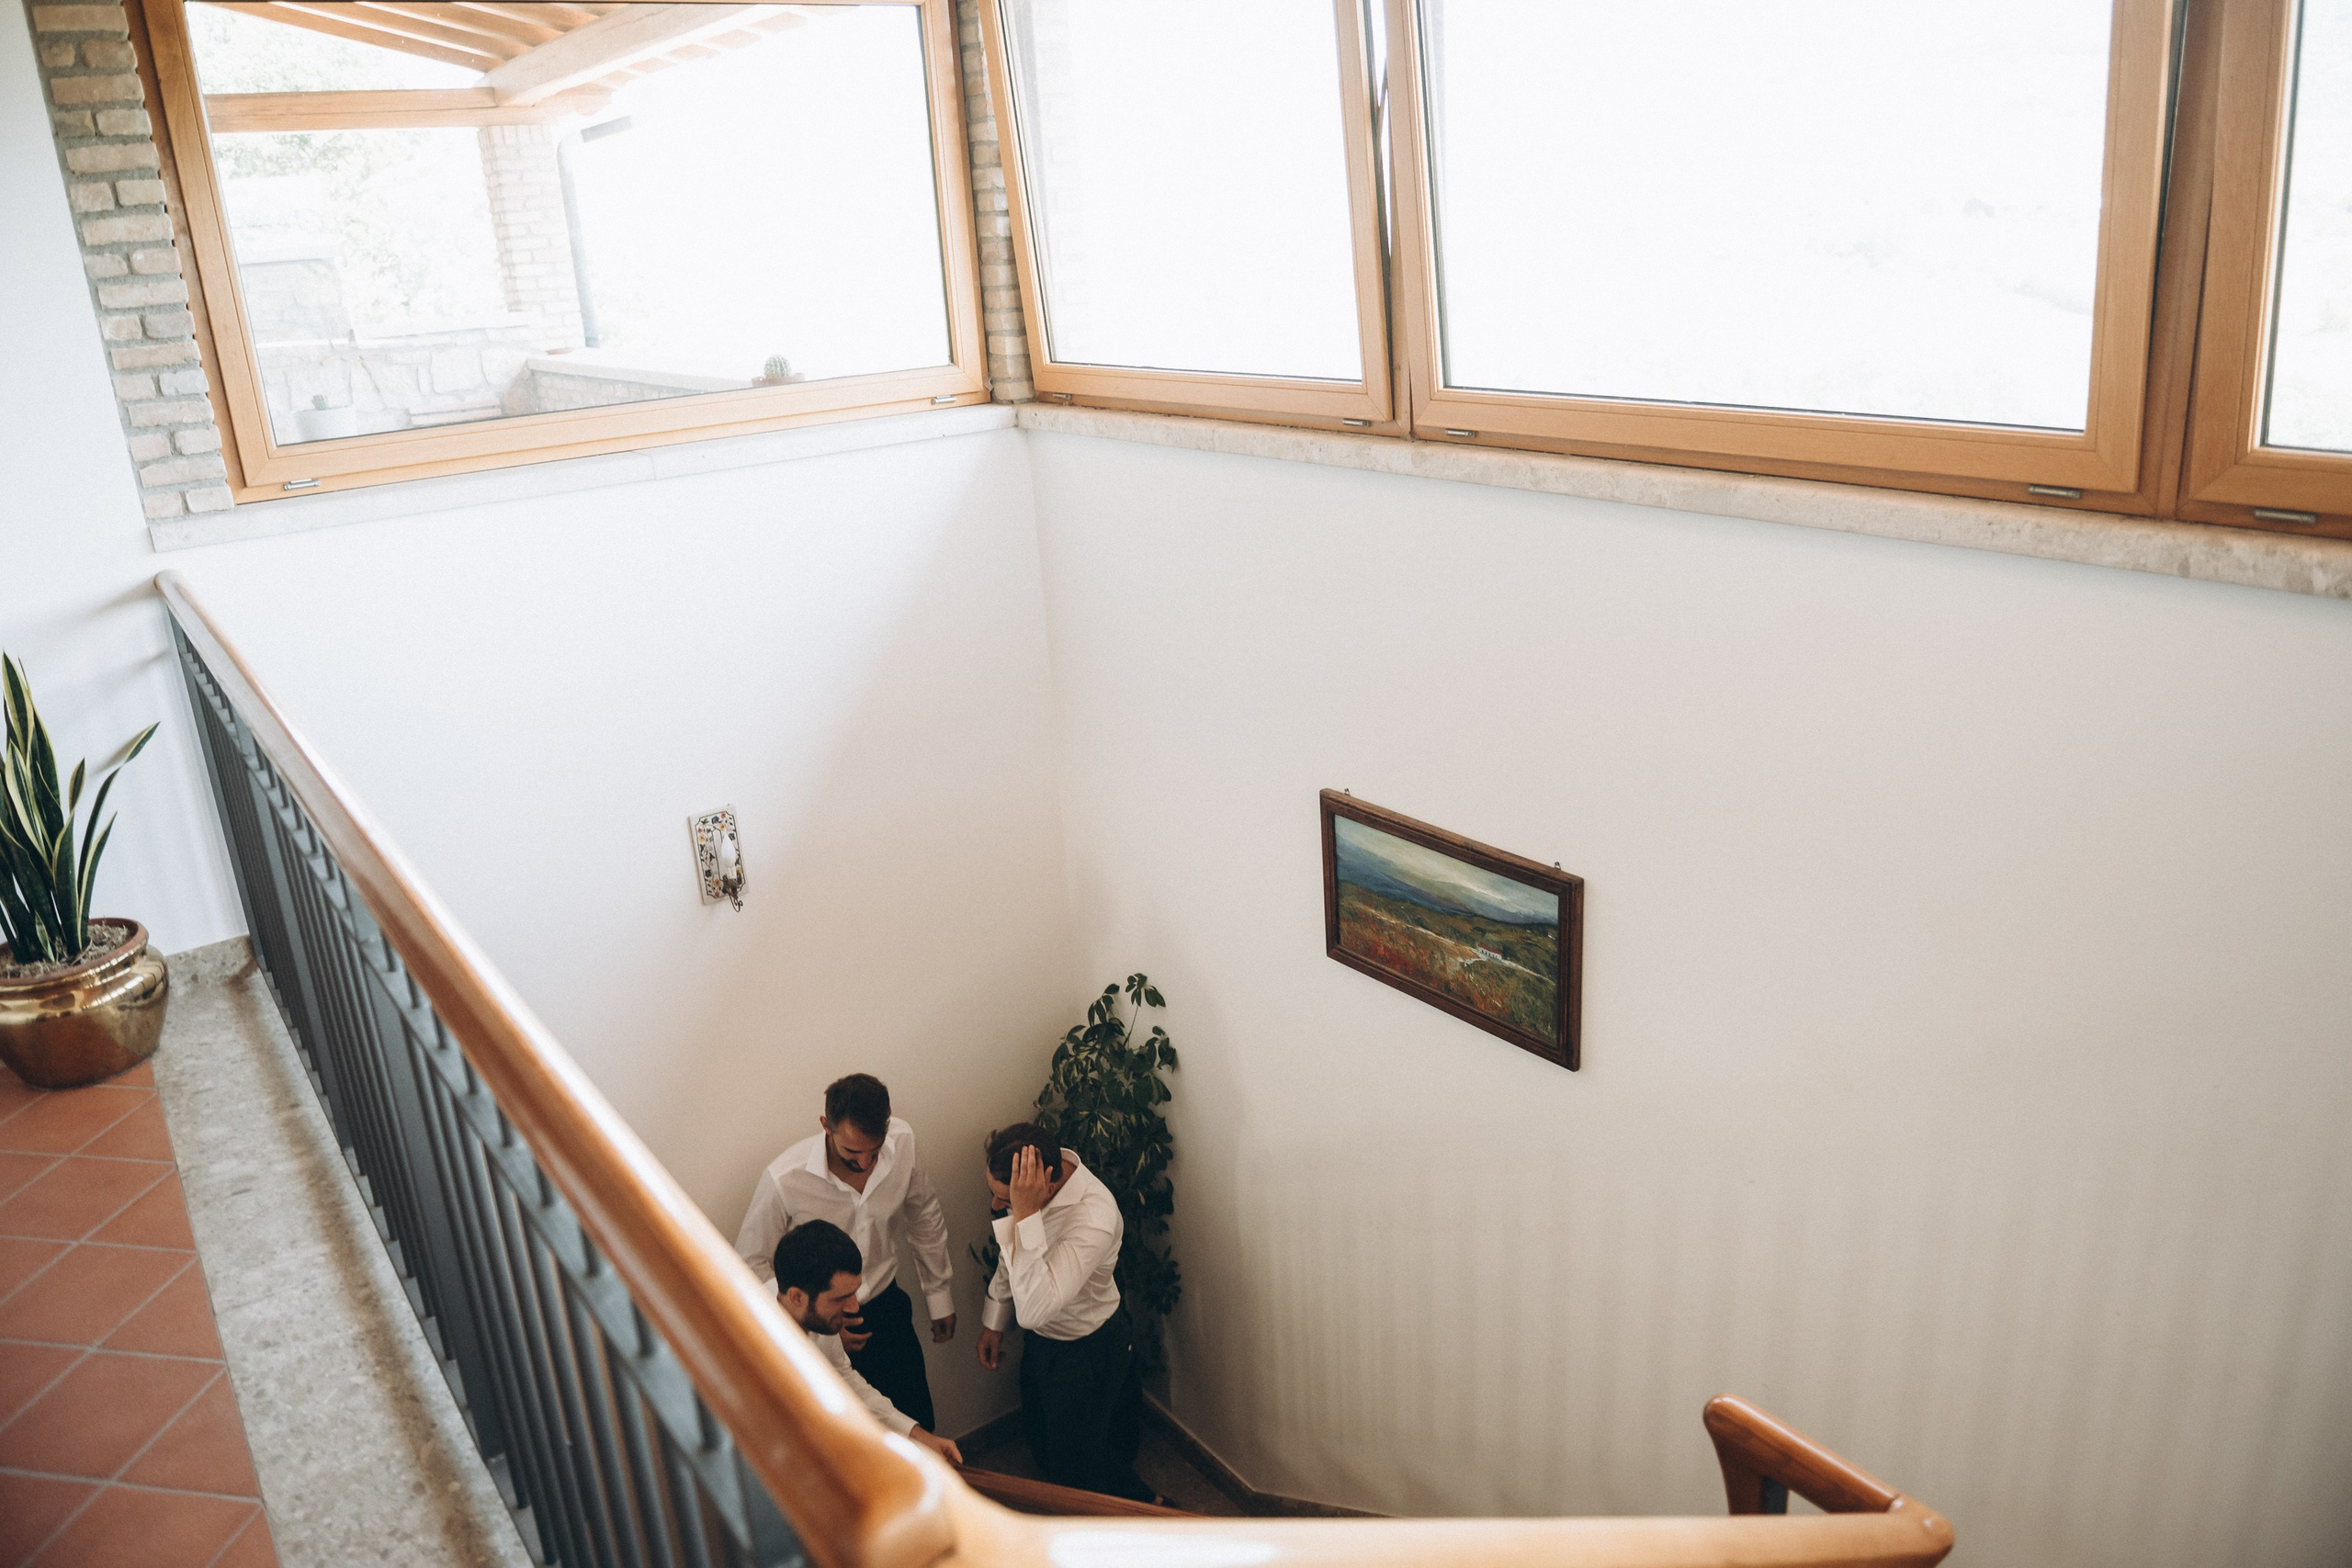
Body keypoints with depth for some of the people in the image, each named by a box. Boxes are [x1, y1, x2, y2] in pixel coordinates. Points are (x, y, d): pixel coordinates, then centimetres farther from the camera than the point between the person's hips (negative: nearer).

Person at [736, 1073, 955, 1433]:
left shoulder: (902, 1144, -17)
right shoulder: (783, 1180, -28)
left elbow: (925, 1218, 3)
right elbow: (751, 1267, -14)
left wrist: (939, 1293, 12)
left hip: (886, 1307, 3)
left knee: (920, 1429, 14)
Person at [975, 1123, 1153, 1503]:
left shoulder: (1094, 1219, -42)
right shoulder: (1023, 1180, -18)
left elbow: (1032, 1309, -47)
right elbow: (1010, 1256, 3)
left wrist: (1025, 1215, -51)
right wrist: (994, 1321, 11)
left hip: (1088, 1352, -7)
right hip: (1044, 1336, 7)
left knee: (1077, 1461, 13)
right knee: (1040, 1434, 27)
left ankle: (1145, 1508, 41)